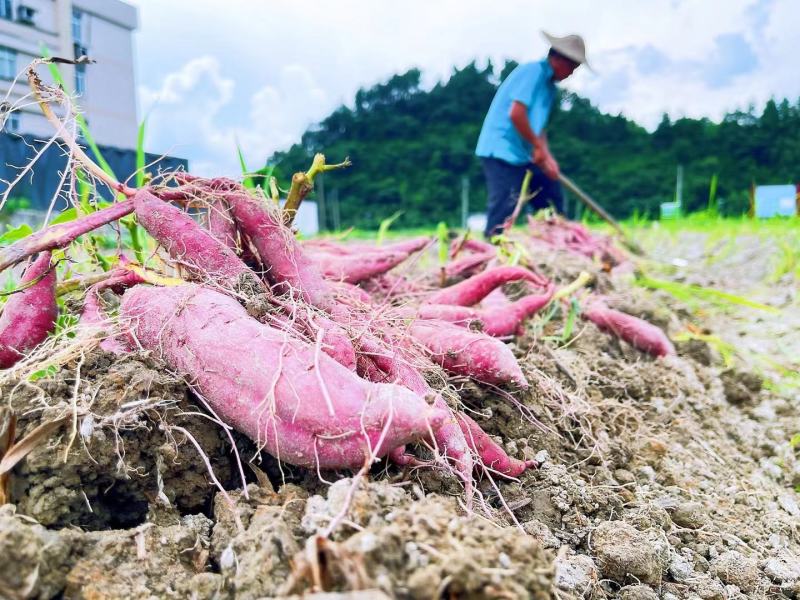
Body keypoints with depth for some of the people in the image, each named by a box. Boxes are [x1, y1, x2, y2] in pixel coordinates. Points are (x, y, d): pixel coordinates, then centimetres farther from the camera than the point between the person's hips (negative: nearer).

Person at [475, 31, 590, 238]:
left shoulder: (549, 86, 16)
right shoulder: (533, 71, -12)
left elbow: (538, 125, 15)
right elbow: (515, 113, -23)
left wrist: (546, 156, 0)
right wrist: (538, 146, -13)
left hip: (522, 155, 10)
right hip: (501, 151, -10)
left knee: (551, 193, 13)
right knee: (504, 209, -13)